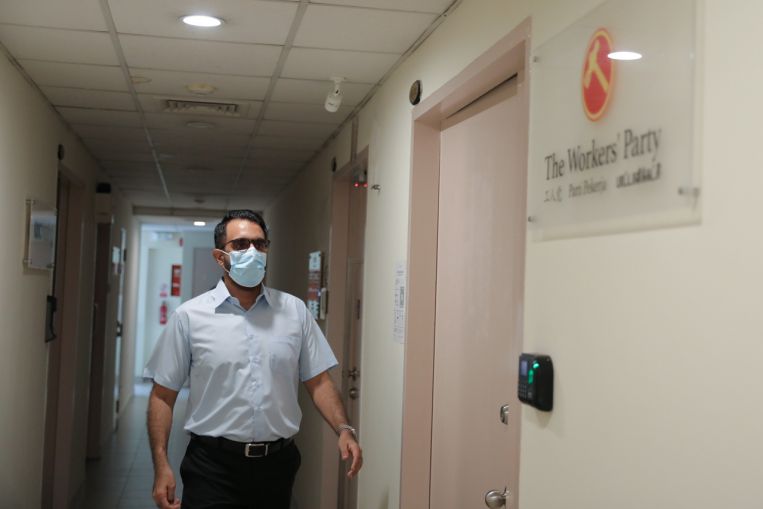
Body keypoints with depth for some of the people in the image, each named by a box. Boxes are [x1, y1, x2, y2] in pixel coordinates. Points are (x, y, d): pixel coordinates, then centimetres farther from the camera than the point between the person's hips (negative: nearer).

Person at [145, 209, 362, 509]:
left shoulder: (295, 311, 4)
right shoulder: (190, 316, -3)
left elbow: (318, 381, 6)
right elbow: (163, 395, -1)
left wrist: (344, 430, -9)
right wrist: (161, 466, -8)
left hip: (277, 463, 3)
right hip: (213, 466, -2)